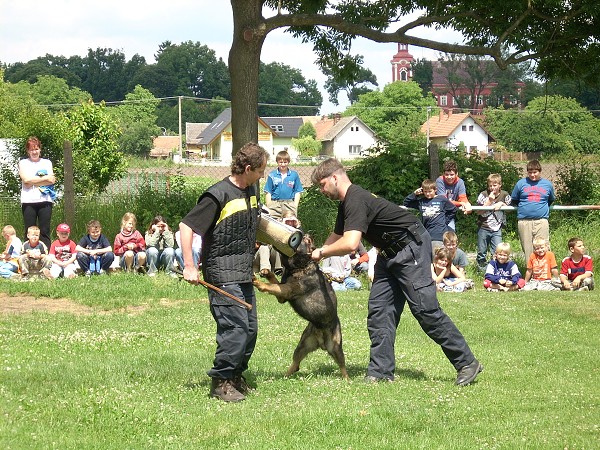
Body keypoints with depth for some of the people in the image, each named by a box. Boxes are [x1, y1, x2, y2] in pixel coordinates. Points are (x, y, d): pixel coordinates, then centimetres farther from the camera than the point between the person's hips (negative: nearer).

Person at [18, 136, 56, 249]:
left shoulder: (47, 163, 15)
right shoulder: (23, 163, 10)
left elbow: (52, 181, 1)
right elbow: (26, 180, -7)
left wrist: (34, 181, -5)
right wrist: (45, 178, -3)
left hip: (45, 201, 1)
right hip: (28, 201, -1)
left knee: (45, 231, -2)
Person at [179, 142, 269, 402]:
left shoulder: (252, 191, 13)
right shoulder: (219, 195, -14)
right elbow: (186, 226, -15)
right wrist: (189, 266, -19)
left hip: (244, 274, 9)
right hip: (223, 275, -8)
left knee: (250, 329, 10)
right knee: (235, 328, -13)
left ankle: (236, 375, 26)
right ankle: (221, 381, -2)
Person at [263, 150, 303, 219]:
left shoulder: (294, 175, 4)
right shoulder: (272, 175, 2)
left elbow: (297, 192, 8)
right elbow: (268, 192, 5)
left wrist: (295, 205, 0)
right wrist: (268, 206, -1)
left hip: (289, 204, 1)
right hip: (275, 204, 0)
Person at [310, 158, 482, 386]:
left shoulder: (355, 200, -20)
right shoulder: (345, 203, 13)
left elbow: (350, 244, -33)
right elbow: (336, 237, 27)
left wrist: (321, 252, -17)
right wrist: (317, 253, 13)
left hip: (412, 246, -11)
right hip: (390, 253, 11)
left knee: (425, 309, -12)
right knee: (379, 309, 1)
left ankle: (467, 363, -7)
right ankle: (381, 371, -1)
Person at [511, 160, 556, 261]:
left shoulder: (548, 184, 11)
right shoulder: (521, 183, 8)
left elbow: (551, 200, 27)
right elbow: (513, 201, 17)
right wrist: (522, 208, 12)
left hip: (541, 221, 0)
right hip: (524, 221, 0)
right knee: (527, 249, 2)